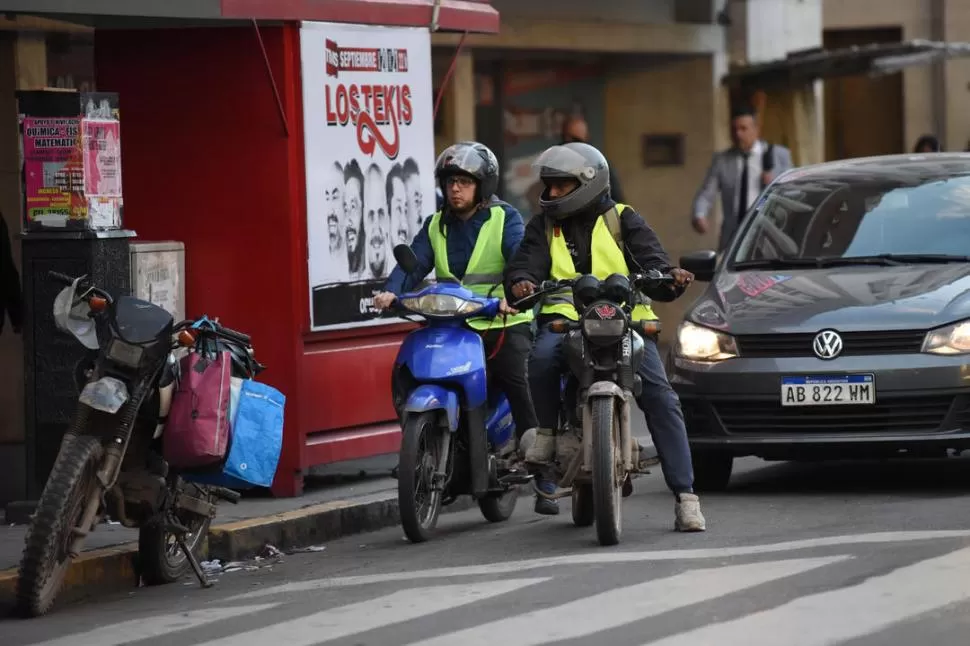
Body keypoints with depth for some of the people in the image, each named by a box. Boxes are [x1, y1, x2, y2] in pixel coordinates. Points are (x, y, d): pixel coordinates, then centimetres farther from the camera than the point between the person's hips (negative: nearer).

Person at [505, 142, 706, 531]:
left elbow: (650, 261, 0)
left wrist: (670, 278, -23)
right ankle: (548, 429, -9)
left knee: (660, 397, -17)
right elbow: (525, 263, 2)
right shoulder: (544, 226, 16)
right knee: (542, 357, -35)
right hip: (565, 319, 1)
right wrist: (520, 282, -23)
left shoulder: (622, 219, 10)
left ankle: (684, 495, -15)